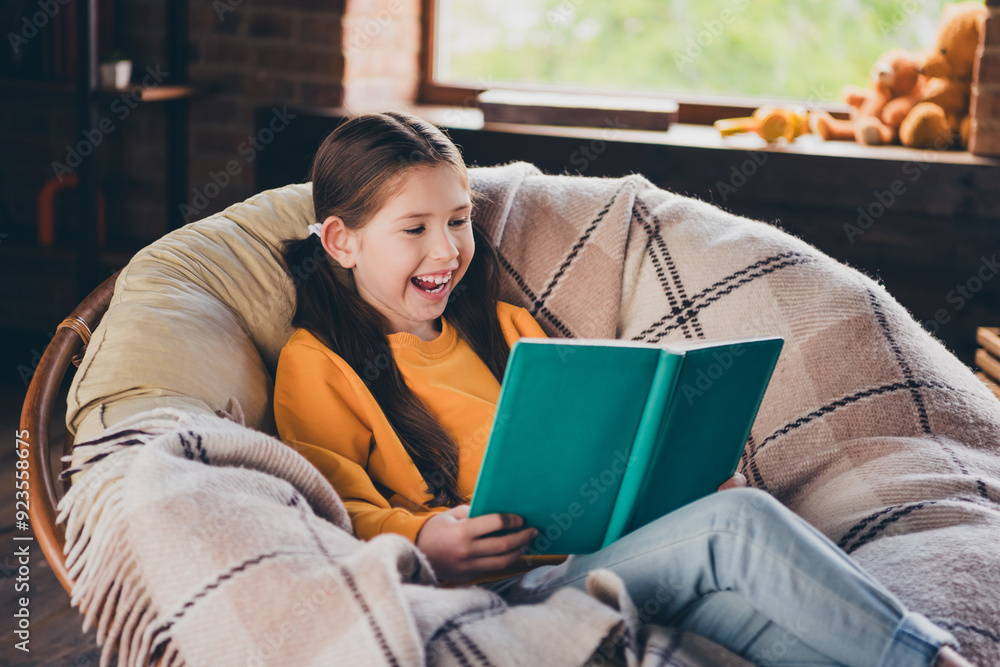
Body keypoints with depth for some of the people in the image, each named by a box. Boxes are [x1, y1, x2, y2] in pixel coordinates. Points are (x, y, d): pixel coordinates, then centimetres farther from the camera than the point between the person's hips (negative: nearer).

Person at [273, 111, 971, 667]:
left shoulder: (504, 327, 26)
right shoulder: (317, 367, 6)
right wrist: (423, 541, -26)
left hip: (607, 551, 6)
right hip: (498, 595, -6)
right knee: (735, 522, -27)